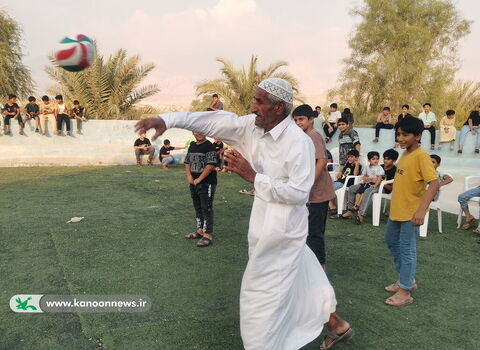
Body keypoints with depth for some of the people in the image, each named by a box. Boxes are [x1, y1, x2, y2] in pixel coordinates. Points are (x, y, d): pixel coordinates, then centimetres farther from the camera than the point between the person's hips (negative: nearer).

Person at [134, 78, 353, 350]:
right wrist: (168, 120, -18)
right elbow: (217, 121, -9)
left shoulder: (300, 142, -22)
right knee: (301, 278, 22)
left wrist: (253, 177, -26)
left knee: (262, 294, 2)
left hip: (283, 229, -8)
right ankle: (336, 325, 42)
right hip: (267, 224, 8)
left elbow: (299, 192, -23)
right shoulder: (252, 126, -3)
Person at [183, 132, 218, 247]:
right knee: (198, 208, 18)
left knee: (206, 209, -4)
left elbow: (210, 165, -19)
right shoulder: (192, 146, 12)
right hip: (194, 183, 8)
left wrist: (199, 179, -17)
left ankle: (208, 235, 2)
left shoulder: (209, 146, -12)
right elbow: (187, 162, 16)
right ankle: (200, 230, 32)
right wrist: (189, 176, -1)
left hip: (207, 183, -8)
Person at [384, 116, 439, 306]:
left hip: (411, 213, -9)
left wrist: (421, 210, -32)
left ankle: (405, 292, 12)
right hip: (396, 210, 9)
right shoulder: (404, 154, 8)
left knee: (406, 249, -1)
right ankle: (406, 279, 35)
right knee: (391, 241, 20)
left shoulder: (421, 156, -17)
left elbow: (434, 183, -25)